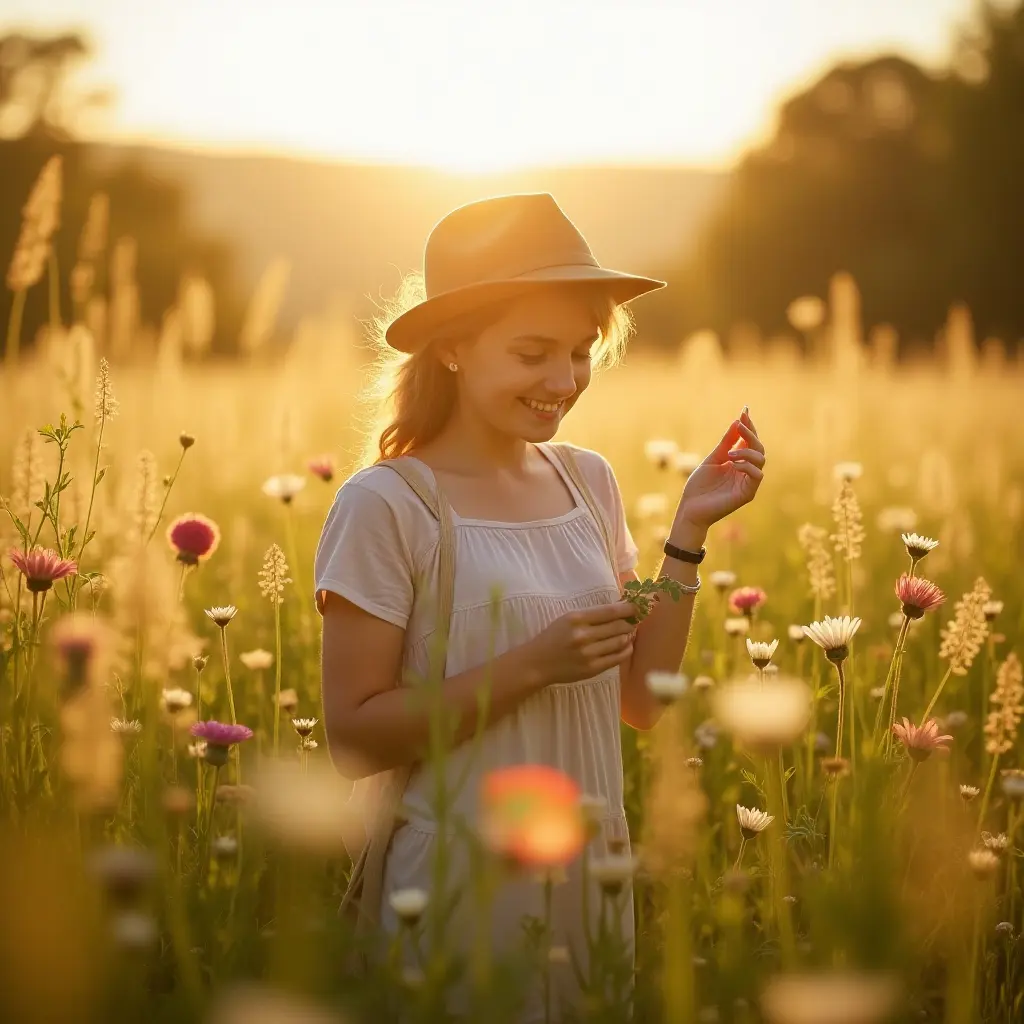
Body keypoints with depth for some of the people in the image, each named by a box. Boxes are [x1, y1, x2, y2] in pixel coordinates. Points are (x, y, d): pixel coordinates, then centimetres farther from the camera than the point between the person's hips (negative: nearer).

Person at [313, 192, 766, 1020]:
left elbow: (642, 702, 5)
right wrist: (531, 665, -21)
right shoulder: (384, 507, -12)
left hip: (591, 874, 6)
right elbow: (354, 740, -14)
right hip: (455, 890, -5)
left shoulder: (589, 482, 5)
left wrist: (689, 531, -3)